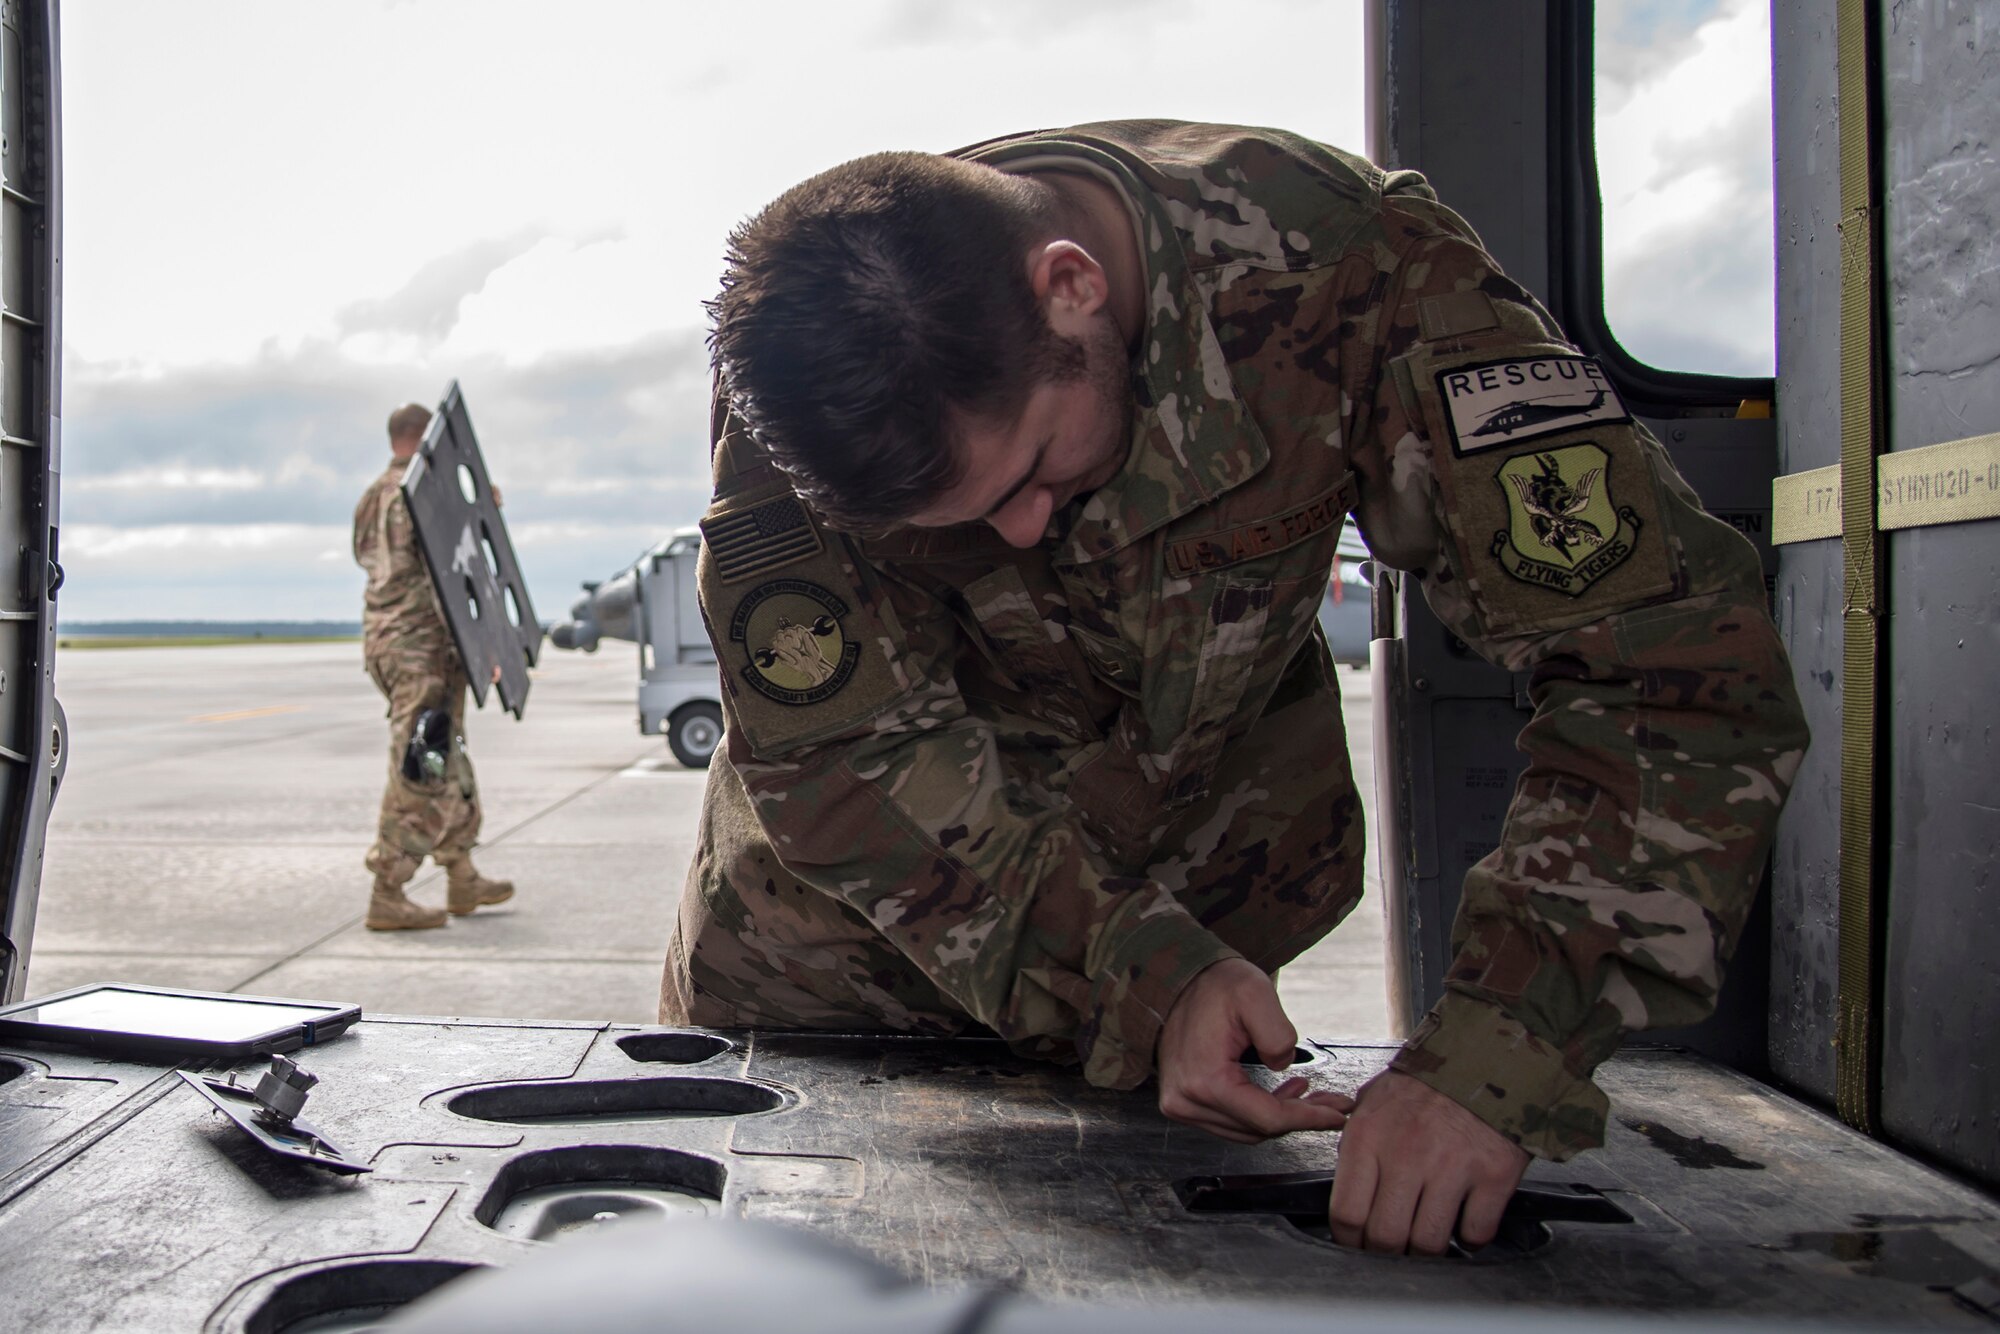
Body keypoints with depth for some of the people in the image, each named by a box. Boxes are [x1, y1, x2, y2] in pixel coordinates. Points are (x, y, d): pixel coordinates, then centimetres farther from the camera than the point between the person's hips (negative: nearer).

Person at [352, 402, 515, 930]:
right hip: (420, 645, -10)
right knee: (419, 772, -7)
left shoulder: (374, 496, 18)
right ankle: (386, 897, -5)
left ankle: (463, 878, 24)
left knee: (449, 765, 16)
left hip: (384, 639, 10)